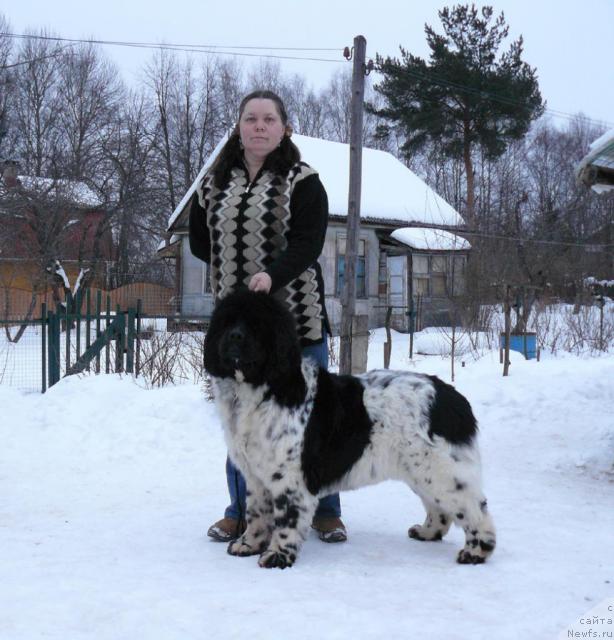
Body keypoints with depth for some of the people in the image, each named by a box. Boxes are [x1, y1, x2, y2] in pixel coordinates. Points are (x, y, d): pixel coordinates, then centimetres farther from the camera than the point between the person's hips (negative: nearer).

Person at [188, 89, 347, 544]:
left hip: (296, 316, -3)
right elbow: (199, 242, 18)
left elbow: (309, 242, -15)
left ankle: (325, 511, 18)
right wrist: (236, 264, 7)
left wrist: (273, 273, -31)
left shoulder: (302, 181, -2)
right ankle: (242, 510, 24)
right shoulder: (216, 183, 10)